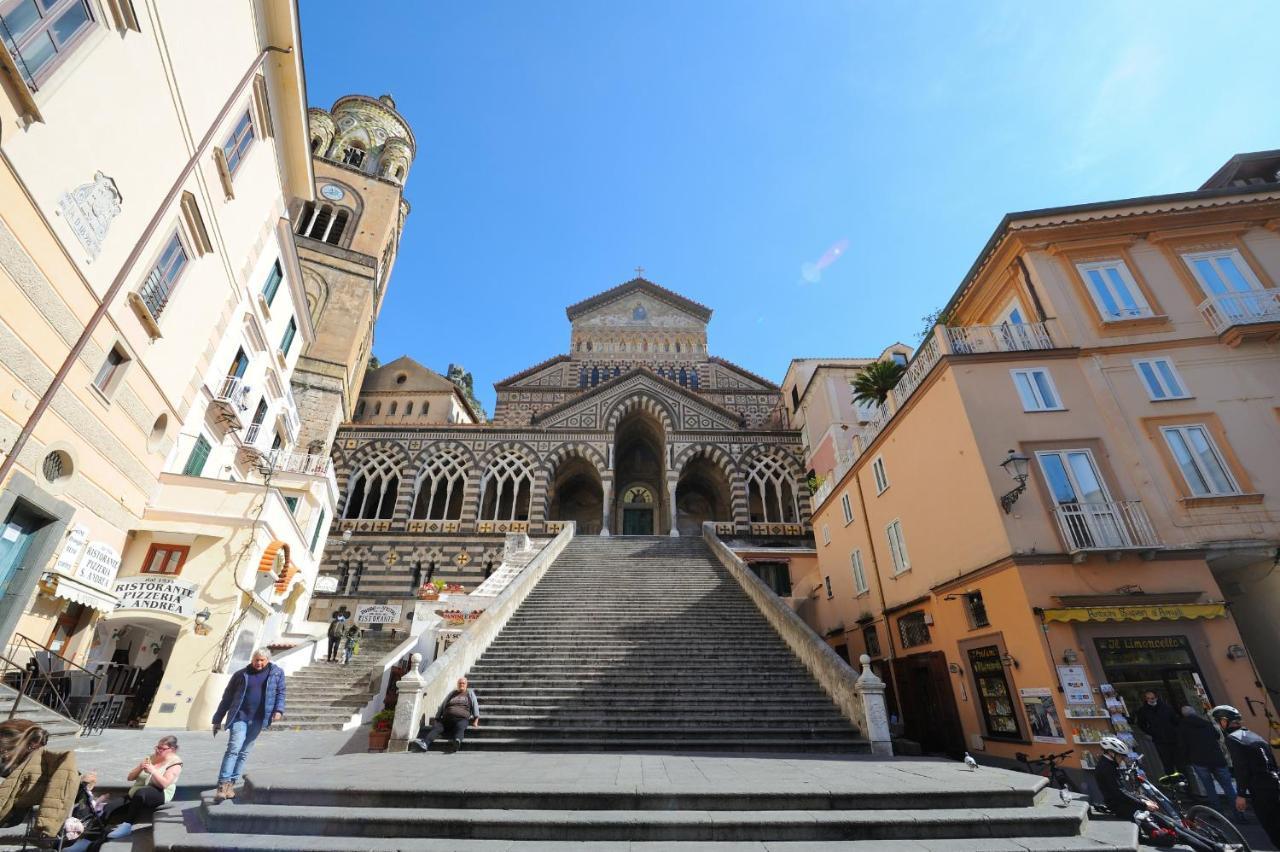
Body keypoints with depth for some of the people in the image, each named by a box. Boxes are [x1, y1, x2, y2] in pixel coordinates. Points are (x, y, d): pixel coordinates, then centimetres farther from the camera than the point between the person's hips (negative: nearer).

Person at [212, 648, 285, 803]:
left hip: (258, 720, 2)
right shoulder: (241, 674, 1)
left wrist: (278, 710, -10)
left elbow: (280, 692, 4)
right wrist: (217, 720, 7)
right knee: (234, 748, -14)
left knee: (244, 753, 9)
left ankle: (231, 784, 19)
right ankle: (223, 784, -11)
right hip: (239, 717, -1)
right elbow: (227, 698, 7)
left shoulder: (277, 673, 3)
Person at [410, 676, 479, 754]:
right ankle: (424, 743, -50)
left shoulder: (470, 693, 22)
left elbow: (475, 705, 13)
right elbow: (442, 705, 28)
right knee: (436, 727, -26)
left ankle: (457, 741, -68)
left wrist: (476, 720, 0)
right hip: (447, 717, 4)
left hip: (461, 718, -4)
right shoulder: (452, 693, 30)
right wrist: (436, 718, 16)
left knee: (459, 728, -37)